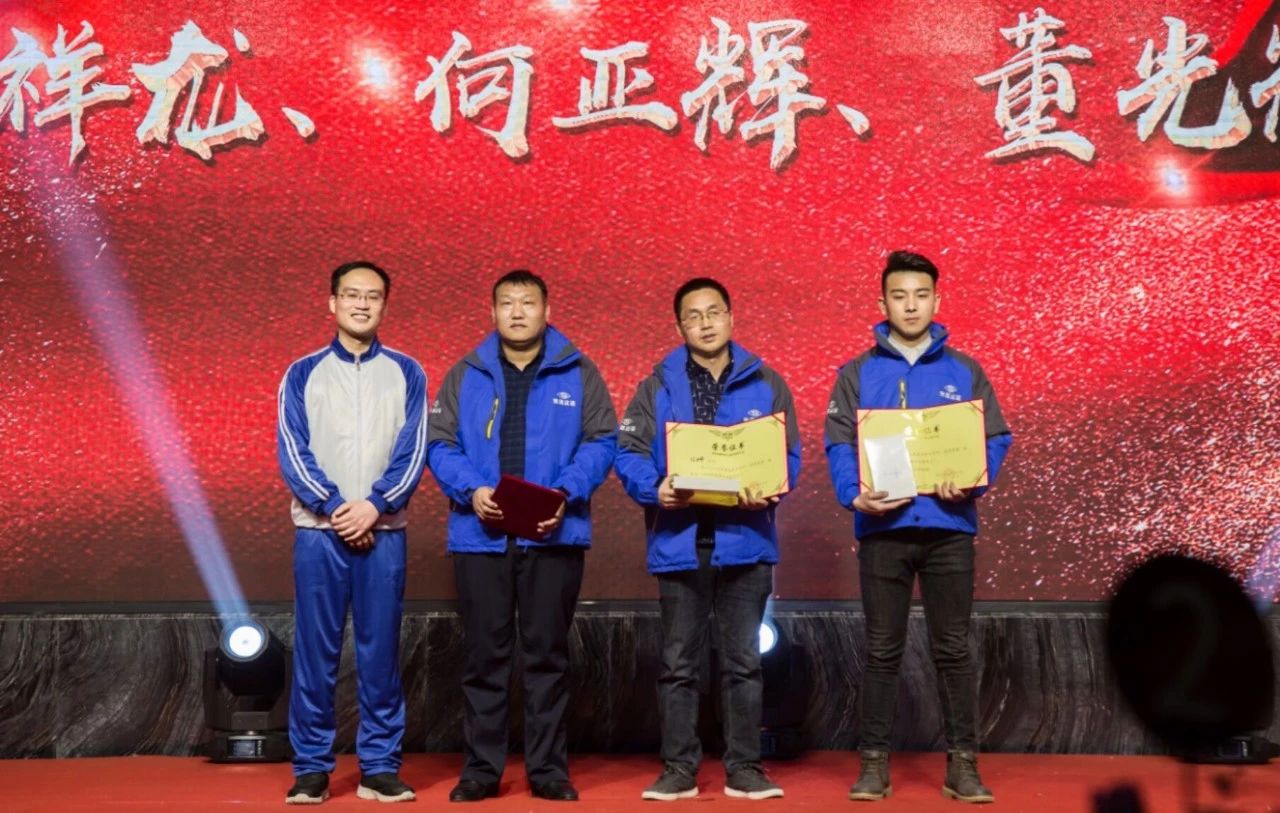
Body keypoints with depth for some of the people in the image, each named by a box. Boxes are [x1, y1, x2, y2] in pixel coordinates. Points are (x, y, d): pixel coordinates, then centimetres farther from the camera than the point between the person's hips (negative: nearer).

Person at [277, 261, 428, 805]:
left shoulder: (406, 374, 8)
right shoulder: (303, 373, 8)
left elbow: (413, 451, 1)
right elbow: (291, 451, 0)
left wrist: (374, 505, -13)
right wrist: (334, 506, -13)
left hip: (383, 531, 0)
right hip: (318, 531, 0)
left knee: (380, 653, 2)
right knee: (315, 654, 0)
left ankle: (380, 767, 9)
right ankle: (311, 767, 8)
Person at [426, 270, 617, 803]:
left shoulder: (579, 373, 6)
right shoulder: (465, 375, 9)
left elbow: (602, 441, 0)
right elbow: (439, 443, 3)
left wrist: (567, 491, -16)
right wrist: (470, 489, -15)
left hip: (554, 535, -1)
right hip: (480, 535, 1)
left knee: (547, 655, 6)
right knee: (484, 656, 6)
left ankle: (548, 768, 14)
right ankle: (481, 767, 14)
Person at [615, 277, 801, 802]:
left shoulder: (765, 383, 6)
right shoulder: (658, 386, 6)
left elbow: (788, 454, 2)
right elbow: (629, 452, -1)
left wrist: (767, 491, -18)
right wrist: (654, 489, -20)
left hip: (745, 540, 0)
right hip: (679, 541, 0)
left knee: (743, 661, 6)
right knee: (678, 662, 6)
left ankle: (745, 769, 14)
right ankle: (679, 769, 15)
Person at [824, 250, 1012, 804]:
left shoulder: (965, 371, 8)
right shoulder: (858, 373, 6)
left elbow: (994, 439, 3)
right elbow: (839, 445, -1)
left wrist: (971, 485, -16)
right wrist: (855, 495, -19)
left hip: (948, 526, 1)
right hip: (883, 527, 0)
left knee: (953, 648, 4)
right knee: (882, 651, 6)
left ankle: (963, 763, 10)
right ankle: (874, 762, 12)